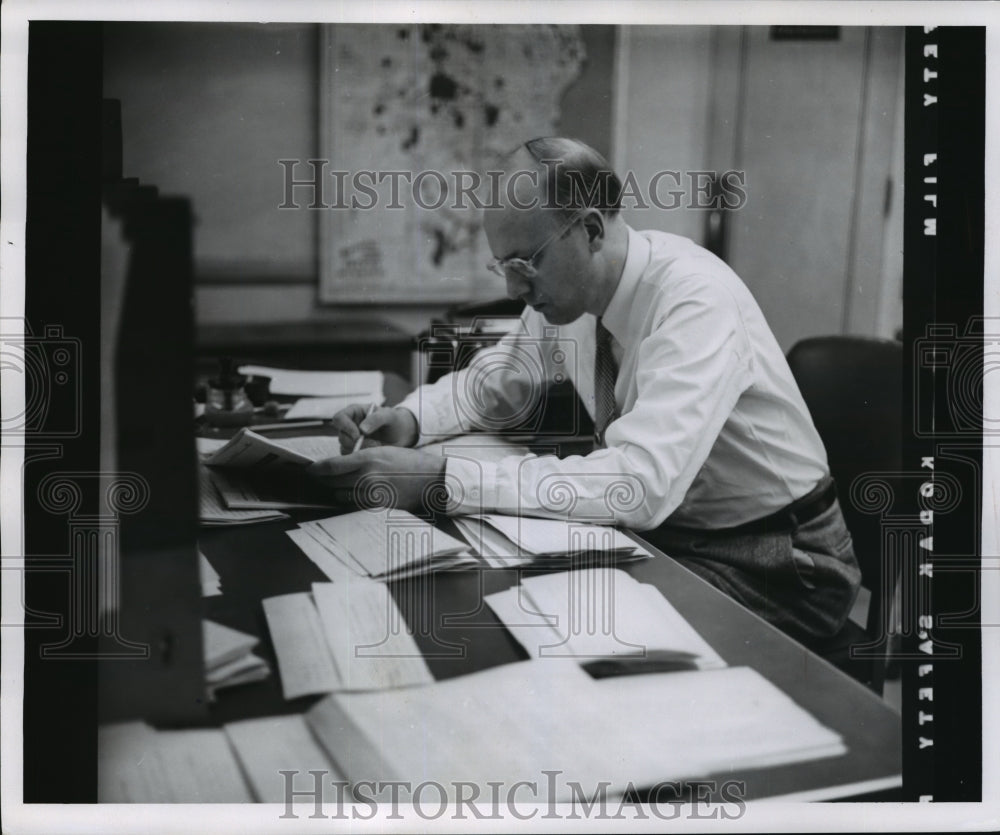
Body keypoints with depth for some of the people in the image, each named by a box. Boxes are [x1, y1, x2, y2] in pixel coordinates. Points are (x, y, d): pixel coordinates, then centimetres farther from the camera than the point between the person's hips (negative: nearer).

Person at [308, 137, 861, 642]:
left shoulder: (695, 299, -28)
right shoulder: (562, 291, -5)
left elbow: (642, 484, -38)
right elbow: (492, 382, 12)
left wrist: (440, 479, -39)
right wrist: (408, 419, -10)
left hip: (767, 566, -6)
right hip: (661, 531, 7)